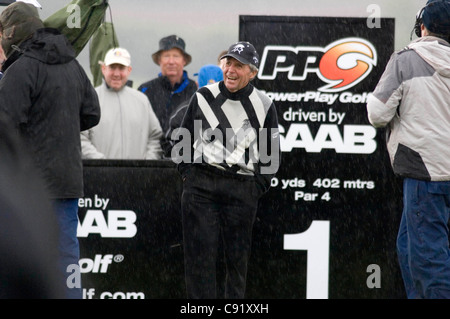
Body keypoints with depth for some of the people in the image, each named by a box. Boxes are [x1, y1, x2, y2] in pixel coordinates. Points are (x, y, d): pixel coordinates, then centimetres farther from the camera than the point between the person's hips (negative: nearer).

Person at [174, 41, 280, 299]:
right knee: (200, 252, -6)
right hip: (200, 185, 0)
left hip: (242, 189, 0)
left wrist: (258, 186, 3)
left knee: (238, 255, 3)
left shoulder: (263, 105, 4)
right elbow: (184, 139, 16)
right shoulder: (203, 97, 6)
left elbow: (272, 153, 11)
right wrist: (187, 172, 7)